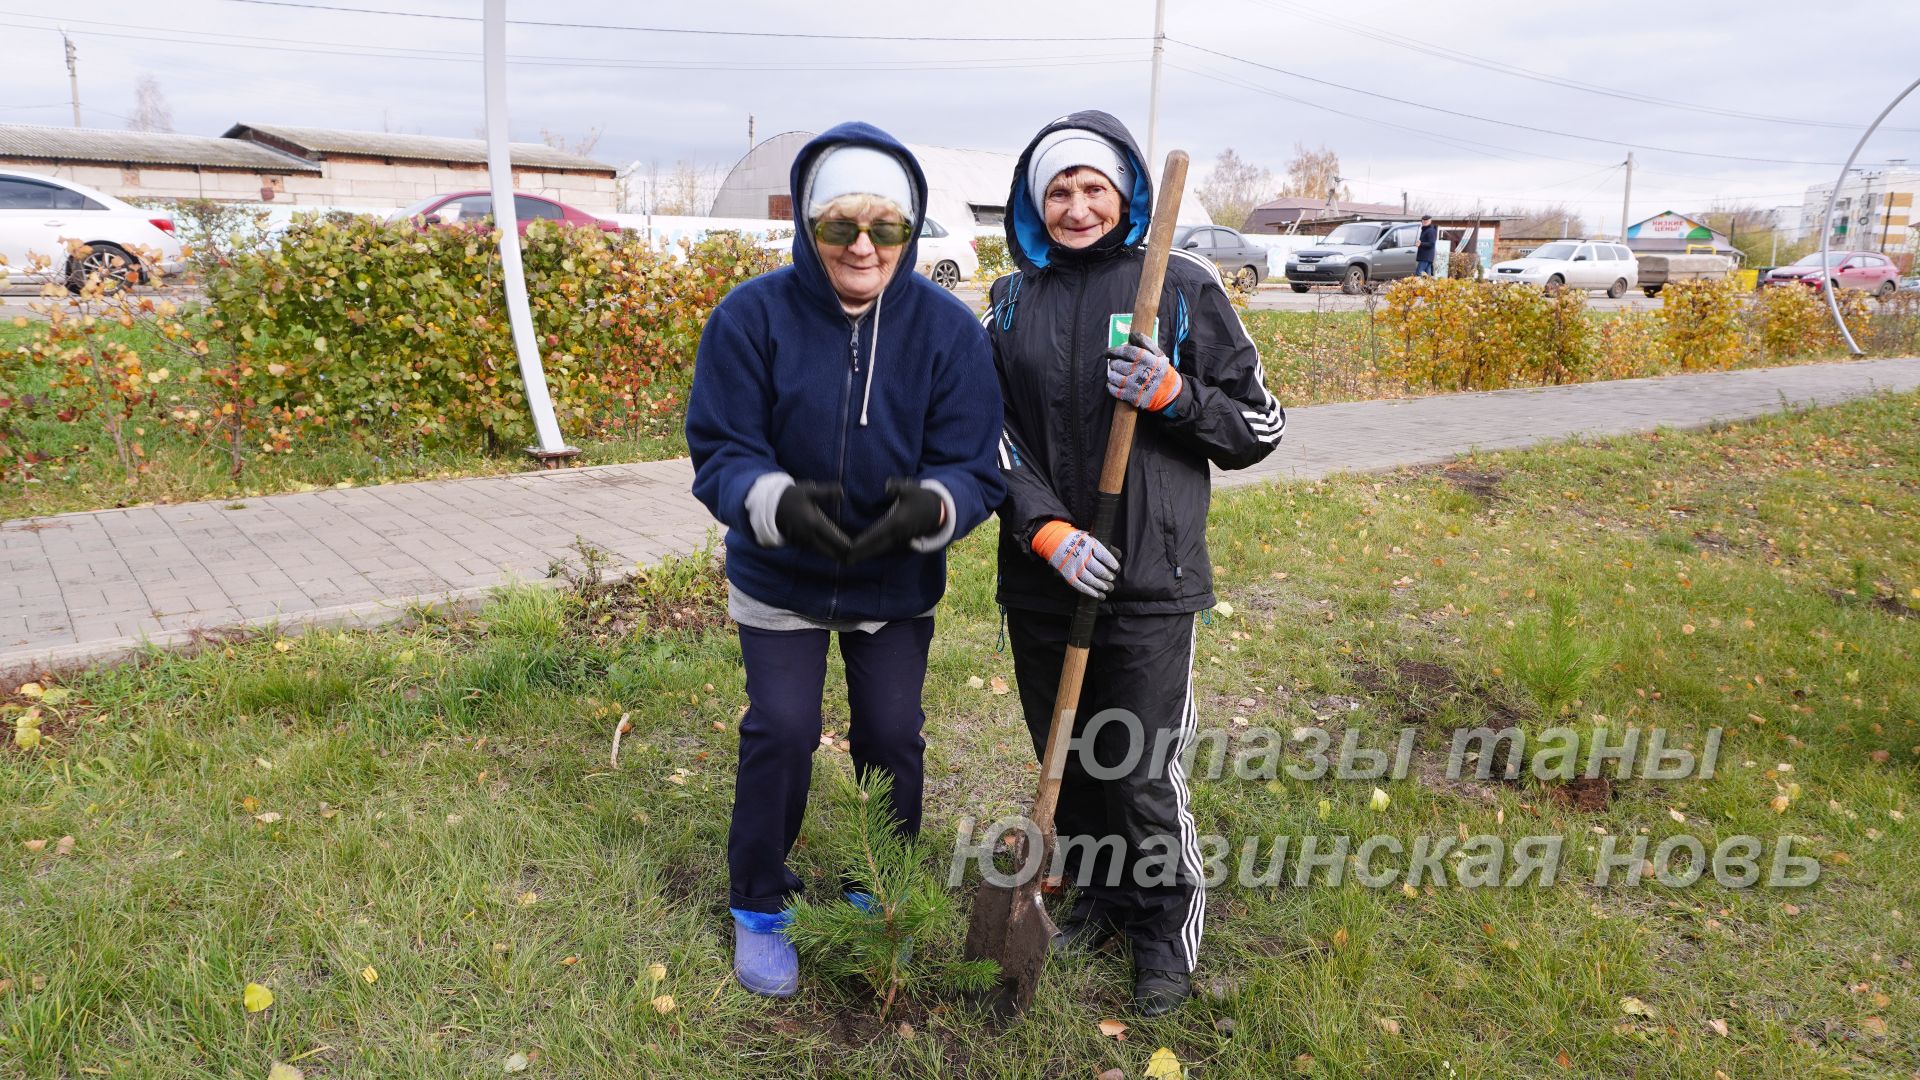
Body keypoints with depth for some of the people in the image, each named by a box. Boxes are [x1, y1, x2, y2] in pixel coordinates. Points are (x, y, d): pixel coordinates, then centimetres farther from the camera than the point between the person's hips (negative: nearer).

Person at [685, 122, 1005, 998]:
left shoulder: (948, 327, -15)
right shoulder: (752, 317, -17)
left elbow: (974, 467, -14)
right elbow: (718, 454, -17)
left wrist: (929, 507, -37)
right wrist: (779, 502, -38)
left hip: (899, 584, 2)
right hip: (779, 578, -1)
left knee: (891, 737, 9)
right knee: (780, 732, 0)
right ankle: (759, 908, 26)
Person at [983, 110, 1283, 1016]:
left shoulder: (1182, 288, -2)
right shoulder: (1012, 302, 8)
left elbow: (1259, 429, 2)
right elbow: (992, 432, 5)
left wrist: (1172, 395, -17)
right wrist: (1045, 529, -11)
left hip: (1149, 581, -4)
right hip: (1040, 576, 4)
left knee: (1142, 775, 1)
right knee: (1065, 761, 16)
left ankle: (1167, 929, 28)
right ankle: (1097, 896, 41)